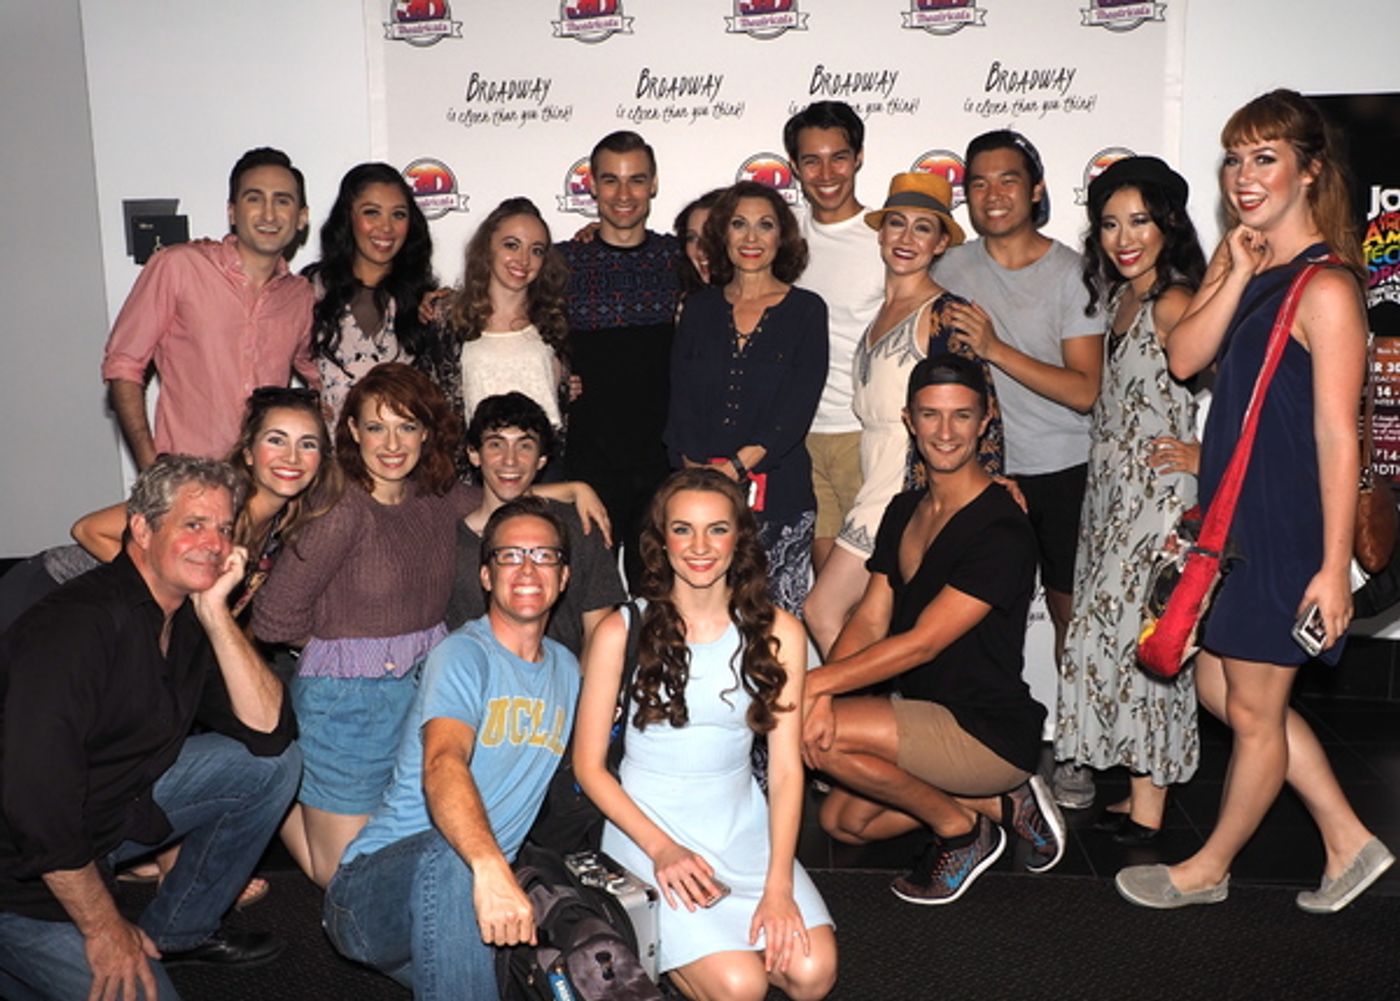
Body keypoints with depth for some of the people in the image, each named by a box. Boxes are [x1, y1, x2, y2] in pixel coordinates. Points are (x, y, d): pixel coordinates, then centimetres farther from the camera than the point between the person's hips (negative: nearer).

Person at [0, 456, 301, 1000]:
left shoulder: (189, 618, -2)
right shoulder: (77, 625, -27)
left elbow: (269, 731, -10)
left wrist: (216, 614, -18)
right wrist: (103, 930, -19)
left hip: (119, 805, 8)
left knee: (274, 764, -2)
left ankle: (176, 932, 11)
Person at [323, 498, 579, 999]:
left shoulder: (566, 669, 12)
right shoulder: (463, 654, -12)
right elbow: (442, 765, -31)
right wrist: (489, 866, -48)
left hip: (474, 886, 7)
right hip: (378, 879, -6)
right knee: (448, 853, -39)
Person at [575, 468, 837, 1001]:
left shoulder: (778, 631, -3)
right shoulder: (622, 632, -9)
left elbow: (785, 767, -5)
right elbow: (588, 764, -4)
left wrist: (778, 886, -15)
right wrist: (661, 847, -16)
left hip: (742, 825, 3)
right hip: (647, 824, -3)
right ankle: (661, 941, 11)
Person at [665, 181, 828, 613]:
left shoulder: (805, 310, 6)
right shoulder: (700, 308, 13)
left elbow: (797, 408, -4)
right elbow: (680, 400, 6)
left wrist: (737, 467, -15)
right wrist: (694, 469, -10)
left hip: (777, 495, -2)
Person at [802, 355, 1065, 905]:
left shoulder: (1002, 531, -21)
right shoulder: (904, 511, 6)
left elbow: (920, 644, -24)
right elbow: (869, 620, -1)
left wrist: (812, 684, -27)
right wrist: (822, 693, -19)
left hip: (989, 732, -8)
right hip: (923, 714, 8)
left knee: (819, 733, -23)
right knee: (842, 821, 6)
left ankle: (959, 828, 0)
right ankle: (999, 804, 16)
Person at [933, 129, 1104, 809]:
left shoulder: (1071, 273, -7)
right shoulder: (950, 271, 4)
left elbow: (1084, 391, -14)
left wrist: (994, 348, -21)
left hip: (1063, 472, -2)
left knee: (1071, 613, 6)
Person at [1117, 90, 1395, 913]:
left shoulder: (1325, 288, -17)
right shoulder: (1239, 263, 8)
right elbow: (1184, 358, -2)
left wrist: (1334, 566, -18)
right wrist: (1236, 275, -12)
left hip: (1287, 531, -9)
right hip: (1233, 515, 9)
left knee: (1252, 709, 9)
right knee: (1220, 686, 18)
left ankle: (1208, 870, 29)